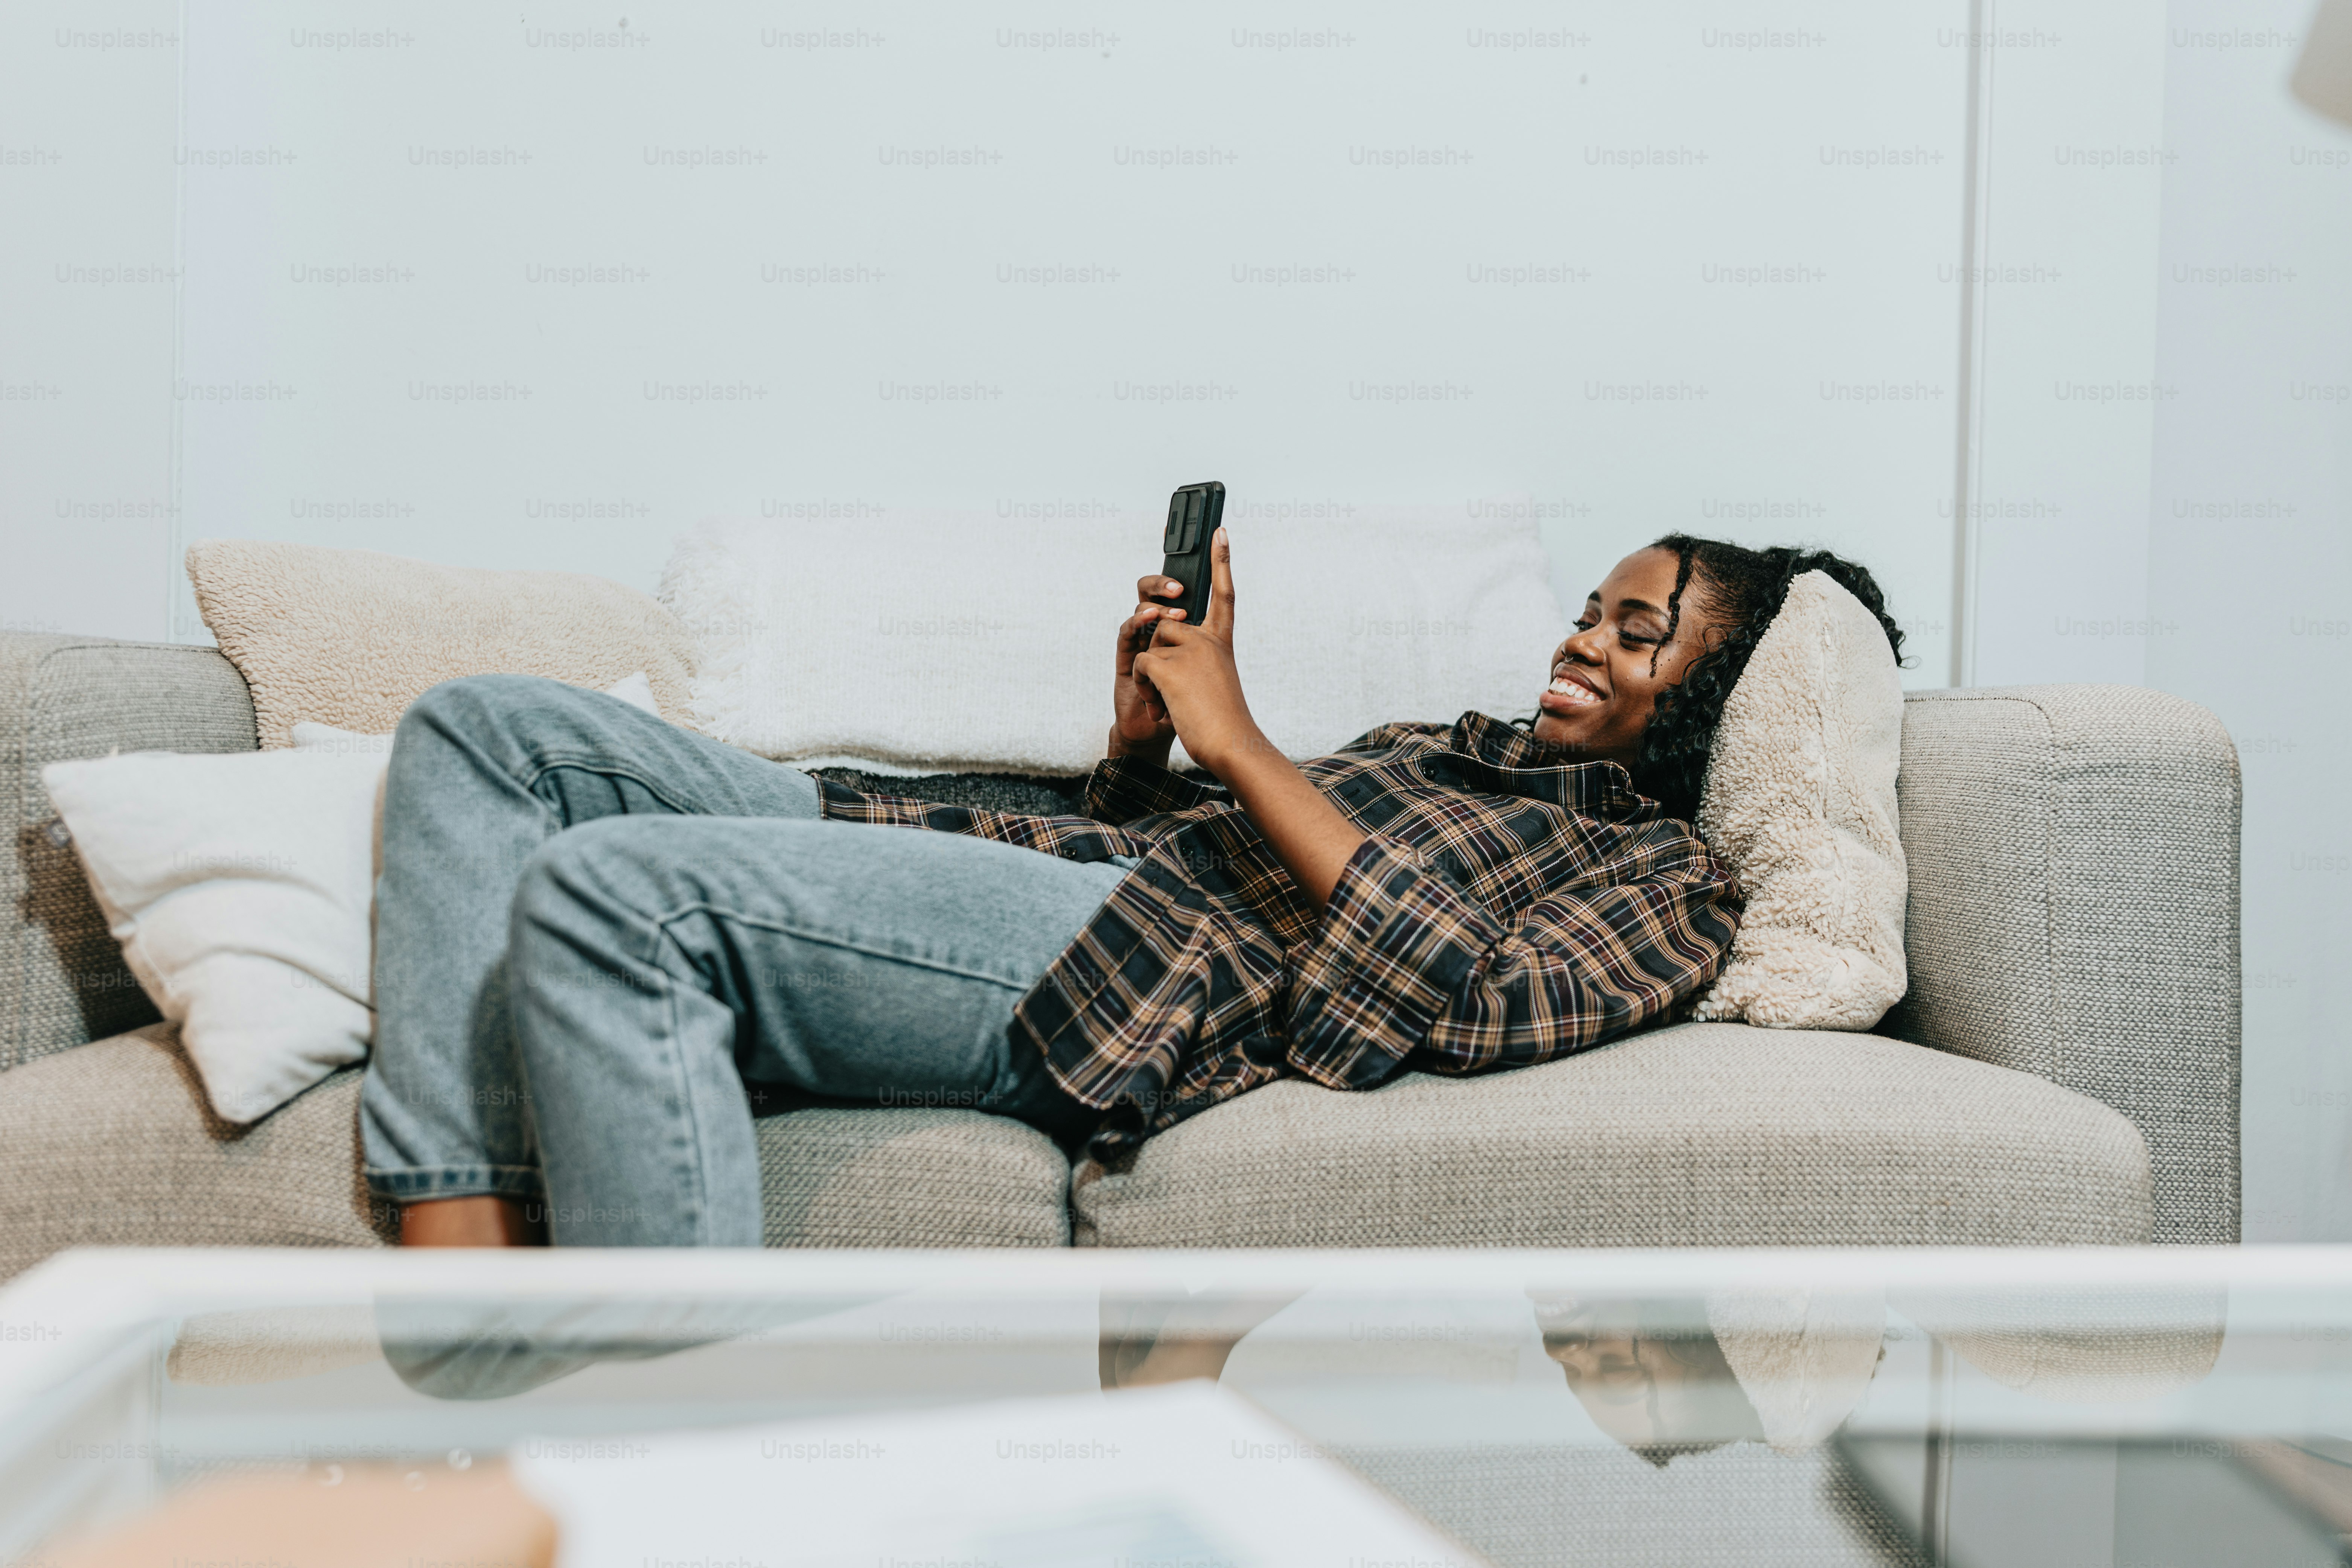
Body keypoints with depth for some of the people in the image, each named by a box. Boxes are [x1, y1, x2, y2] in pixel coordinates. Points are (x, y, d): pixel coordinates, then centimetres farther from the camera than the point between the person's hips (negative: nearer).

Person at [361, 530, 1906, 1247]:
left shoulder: (1670, 878, 9)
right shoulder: (1446, 746, 34)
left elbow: (1472, 999, -13)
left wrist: (1239, 741, -9)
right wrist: (1142, 741, 10)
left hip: (1152, 979, -9)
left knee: (608, 894, -30)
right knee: (488, 730, -3)